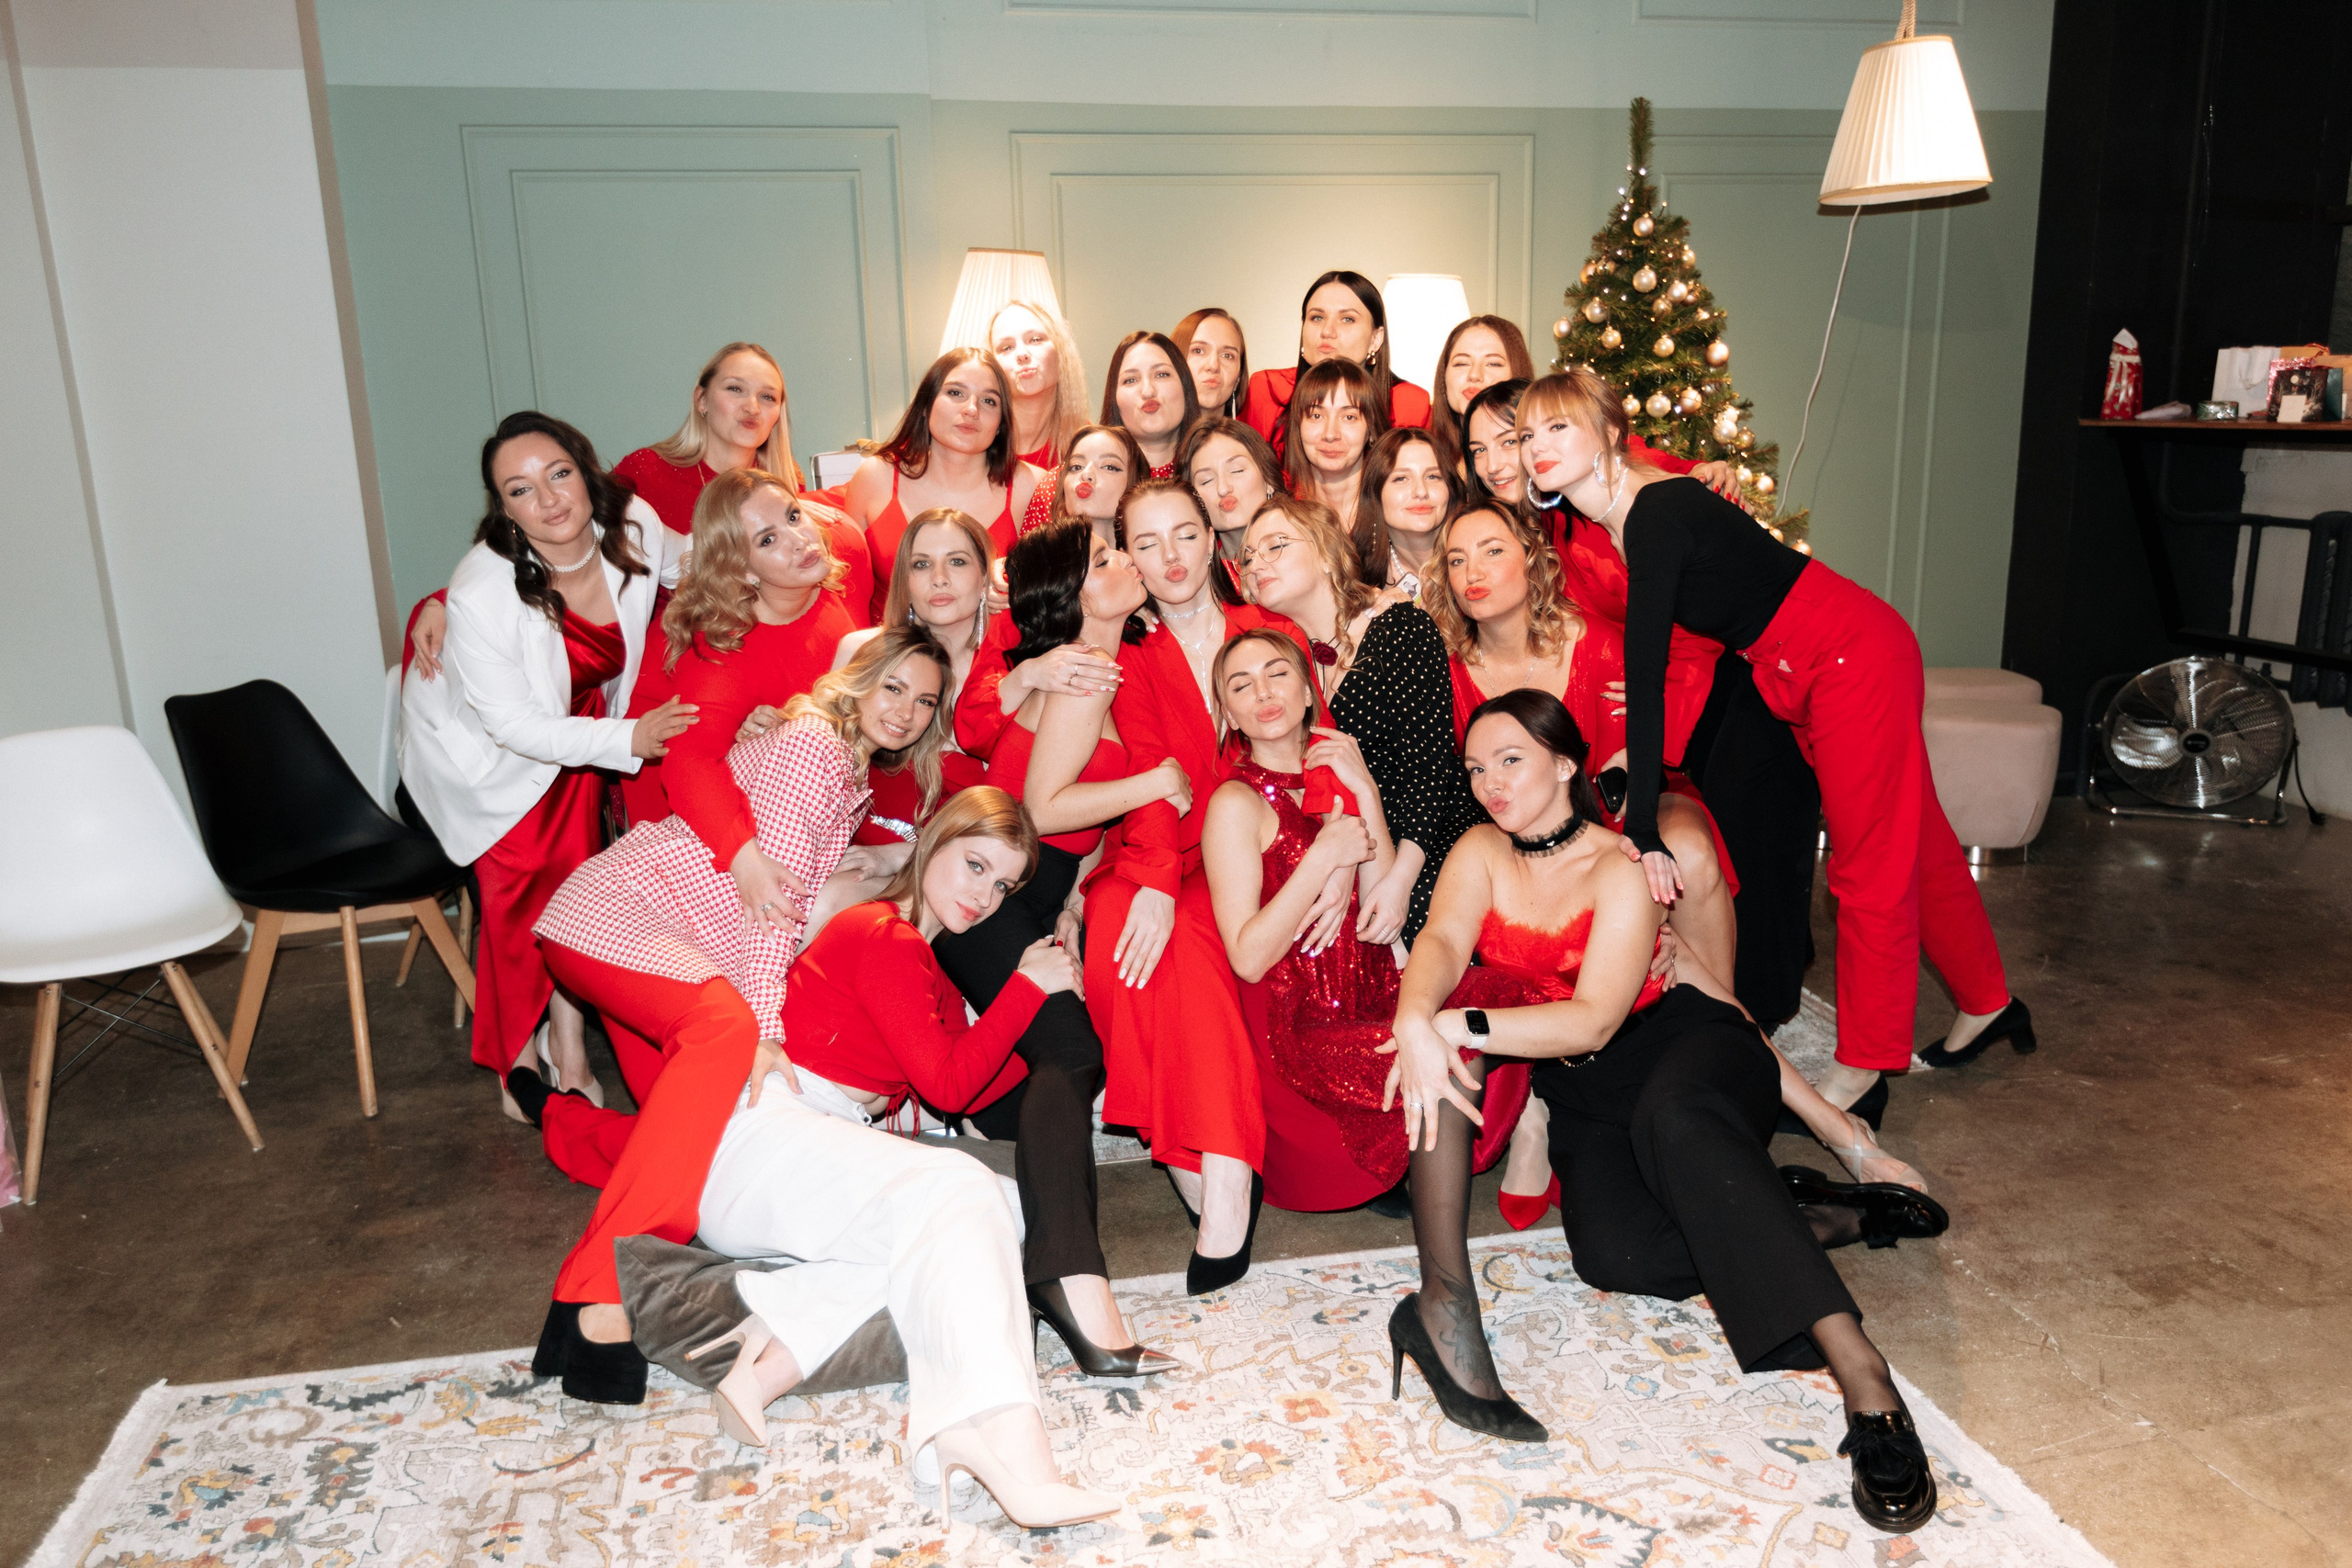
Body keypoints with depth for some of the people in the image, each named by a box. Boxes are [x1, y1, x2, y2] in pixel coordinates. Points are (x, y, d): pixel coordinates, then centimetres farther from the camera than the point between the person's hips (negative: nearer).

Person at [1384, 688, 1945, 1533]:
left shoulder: (1619, 870, -13)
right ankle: (1835, 1220, -9)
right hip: (1584, 1092, 4)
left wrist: (1462, 1027, -35)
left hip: (1685, 1047, -4)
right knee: (1615, 1255, -26)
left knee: (1670, 1115, -42)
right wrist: (1416, 1022, -41)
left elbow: (1592, 1021, -24)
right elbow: (1442, 940, -18)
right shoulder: (1481, 854, 1)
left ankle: (1859, 1371, -45)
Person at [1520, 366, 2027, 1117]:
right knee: (1915, 842, 20)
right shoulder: (1603, 522, 0)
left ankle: (1865, 1061, 15)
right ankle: (1987, 1005, 37)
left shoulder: (1658, 513, -27)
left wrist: (1642, 827, -39)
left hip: (1854, 654, -9)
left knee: (1872, 862, 2)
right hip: (1795, 673, 9)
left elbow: (1645, 675, -35)